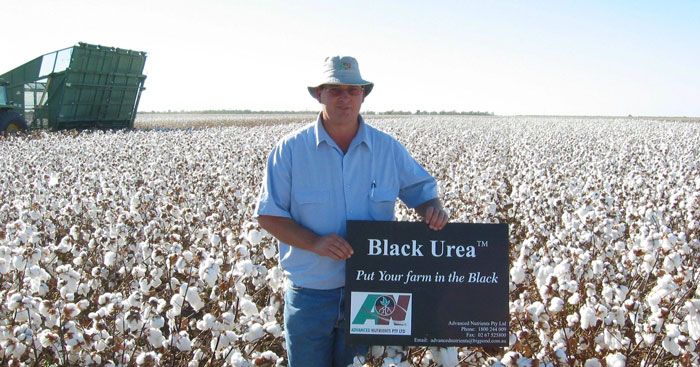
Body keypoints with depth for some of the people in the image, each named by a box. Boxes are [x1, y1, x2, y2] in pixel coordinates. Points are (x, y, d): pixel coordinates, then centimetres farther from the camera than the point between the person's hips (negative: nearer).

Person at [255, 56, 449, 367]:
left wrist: (434, 210, -15)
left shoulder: (388, 149, -1)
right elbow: (268, 215, -6)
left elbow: (422, 190, 10)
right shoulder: (290, 150, -7)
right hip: (309, 294, -1)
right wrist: (315, 242, -21)